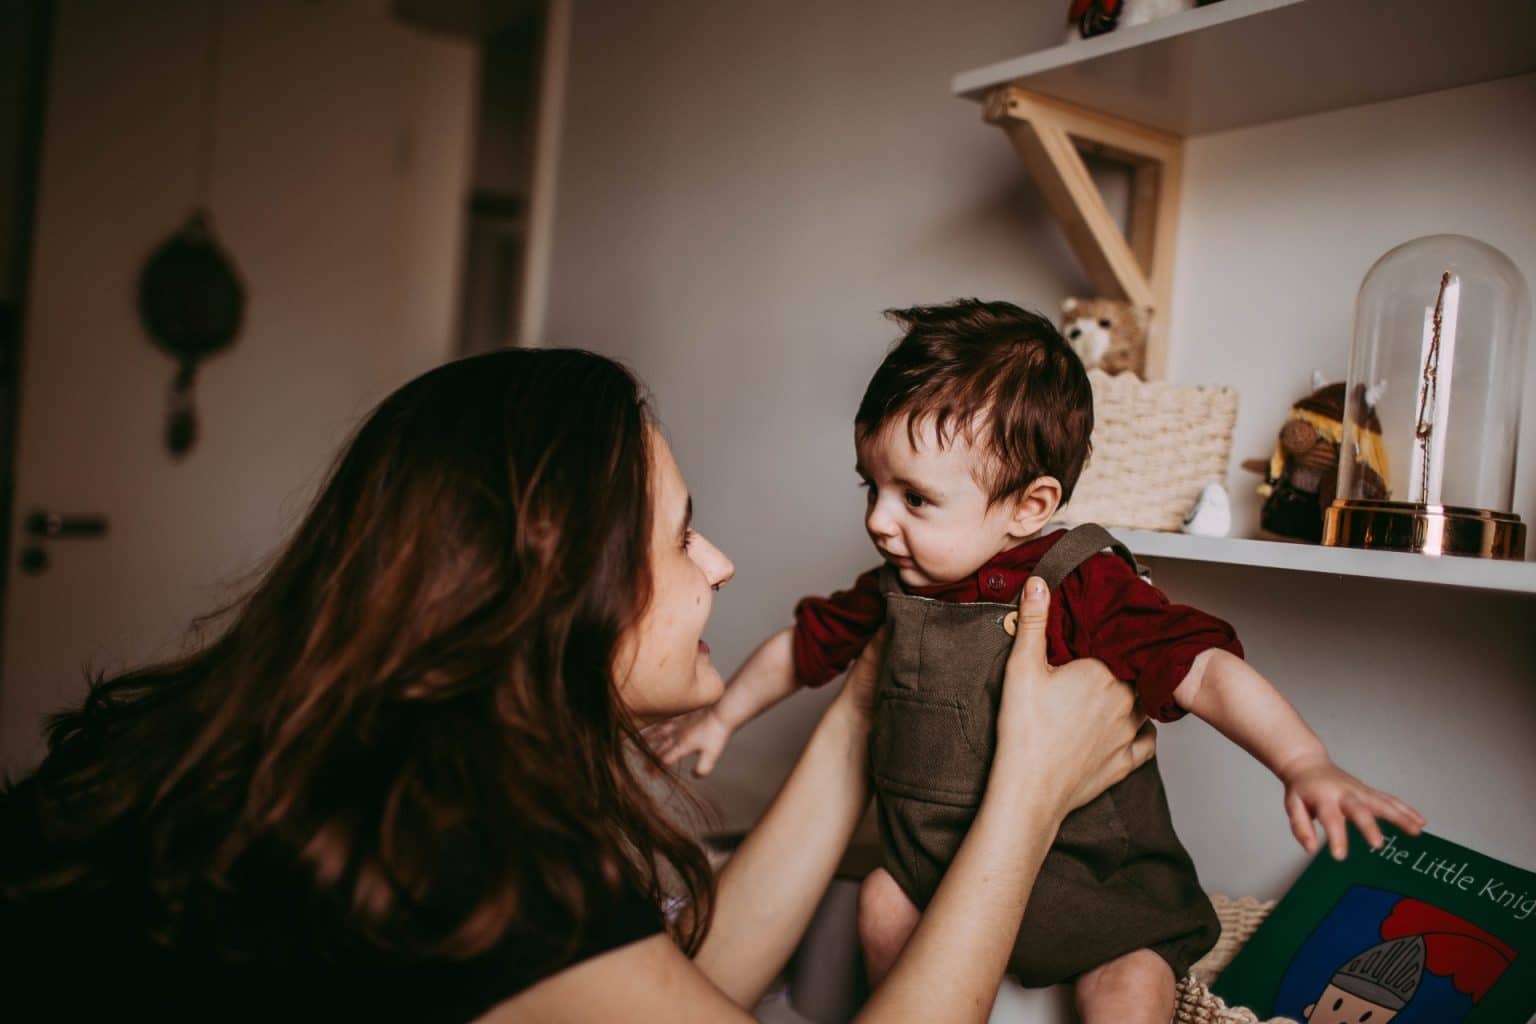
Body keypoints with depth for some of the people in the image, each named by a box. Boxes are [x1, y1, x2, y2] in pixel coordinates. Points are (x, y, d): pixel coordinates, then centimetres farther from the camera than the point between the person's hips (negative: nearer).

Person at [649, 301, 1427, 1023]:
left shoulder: (1084, 592, -23)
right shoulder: (892, 592, -5)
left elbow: (1205, 670, -29)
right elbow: (806, 644, 11)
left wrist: (1305, 765, -42)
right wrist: (724, 714, 21)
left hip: (1092, 871, -5)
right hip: (937, 857, 5)